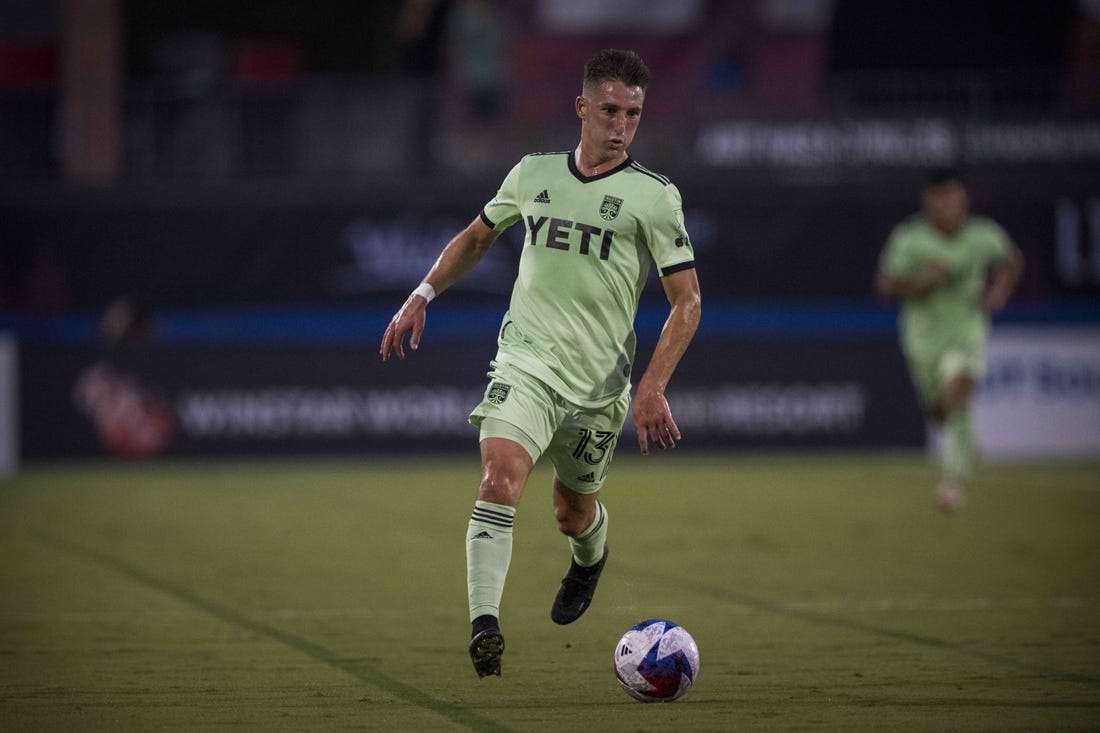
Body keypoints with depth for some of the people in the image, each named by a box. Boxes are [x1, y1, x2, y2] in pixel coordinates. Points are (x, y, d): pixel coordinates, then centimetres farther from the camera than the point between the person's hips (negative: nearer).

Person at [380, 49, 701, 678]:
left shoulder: (655, 196, -5)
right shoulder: (533, 174, 6)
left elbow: (687, 301, -5)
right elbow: (477, 237, 24)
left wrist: (653, 387, -16)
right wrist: (423, 295, 13)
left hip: (599, 383, -1)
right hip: (525, 362, 1)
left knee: (574, 515, 13)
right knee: (500, 476, -24)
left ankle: (591, 555, 52)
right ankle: (485, 628, -27)